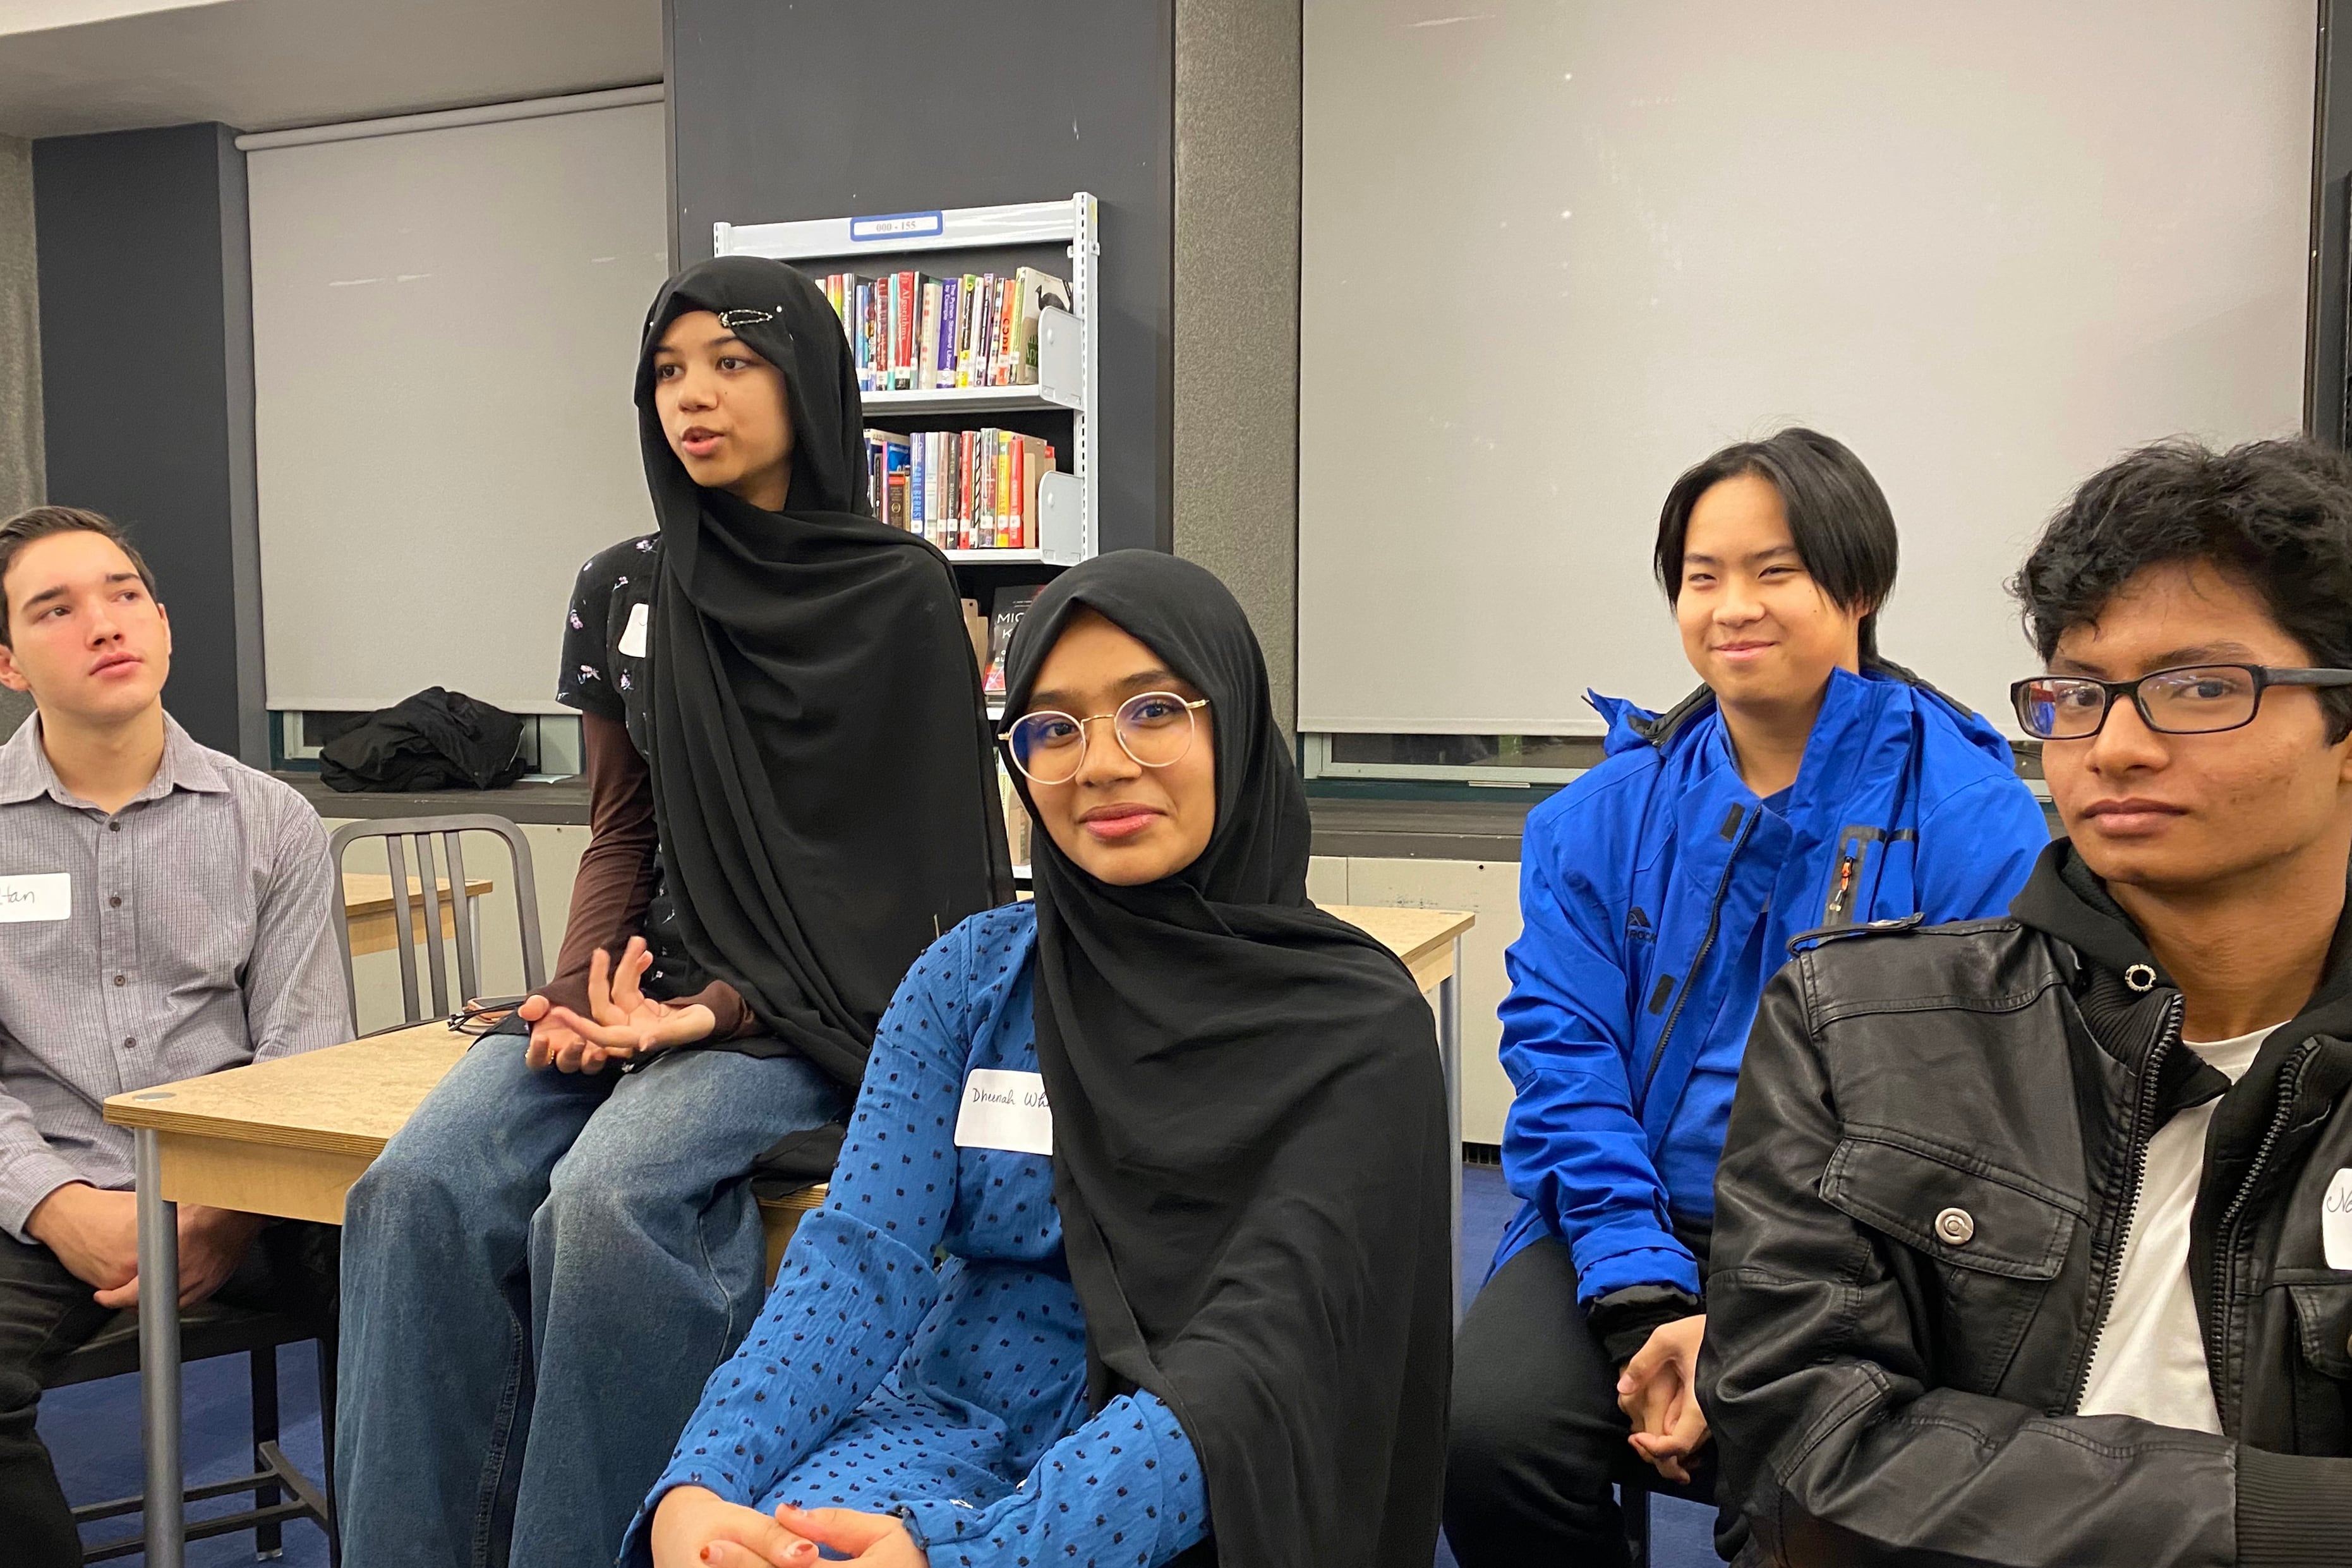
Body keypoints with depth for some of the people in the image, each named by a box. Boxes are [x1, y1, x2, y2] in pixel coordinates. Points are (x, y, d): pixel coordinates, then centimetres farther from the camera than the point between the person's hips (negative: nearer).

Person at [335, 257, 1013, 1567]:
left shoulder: (904, 595, -4)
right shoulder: (623, 594, 11)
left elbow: (925, 866, -6)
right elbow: (623, 835, 14)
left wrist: (721, 1009, -16)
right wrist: (582, 989, -6)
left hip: (828, 1009, -4)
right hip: (653, 980, 5)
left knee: (605, 1201, -30)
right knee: (423, 1190, -21)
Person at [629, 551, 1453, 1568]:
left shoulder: (1357, 1024, -10)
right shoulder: (970, 976, 1)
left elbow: (1258, 1358, -18)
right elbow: (861, 1250, -7)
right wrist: (699, 1484, -25)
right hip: (957, 1424, 3)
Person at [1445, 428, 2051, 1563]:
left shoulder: (1969, 816, -4)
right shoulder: (1602, 817, 6)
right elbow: (1564, 1060, 0)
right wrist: (1644, 1303, -16)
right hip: (1636, 1232, 3)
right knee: (1487, 1429, -23)